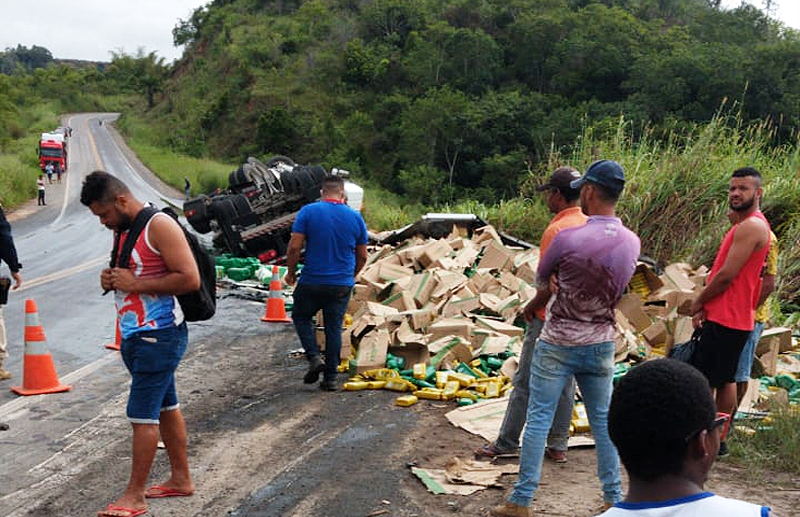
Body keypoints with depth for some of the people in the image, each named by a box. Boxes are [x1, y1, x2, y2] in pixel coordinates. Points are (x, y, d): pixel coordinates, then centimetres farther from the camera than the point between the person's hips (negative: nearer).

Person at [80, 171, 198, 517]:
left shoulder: (159, 225, -16)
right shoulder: (122, 231, 13)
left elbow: (190, 279, -22)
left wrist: (135, 284, -20)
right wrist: (111, 280, 3)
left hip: (159, 336, -9)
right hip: (135, 335, 9)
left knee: (142, 414, -5)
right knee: (166, 407, 16)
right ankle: (181, 479, 26)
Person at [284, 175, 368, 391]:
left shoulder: (308, 212, -6)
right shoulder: (355, 217, 2)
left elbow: (294, 247, -11)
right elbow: (362, 257, 8)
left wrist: (291, 272, 5)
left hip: (312, 282, -2)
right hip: (342, 284, 2)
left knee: (301, 317, 19)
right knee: (334, 328, 10)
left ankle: (314, 357, 1)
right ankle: (330, 378, 12)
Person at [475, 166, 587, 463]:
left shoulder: (556, 230, -19)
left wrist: (530, 307, -5)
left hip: (550, 317, -7)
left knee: (525, 383, 3)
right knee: (565, 382, 12)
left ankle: (507, 442, 11)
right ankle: (558, 446, 18)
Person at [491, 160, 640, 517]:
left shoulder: (567, 238, -20)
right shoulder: (632, 242, -4)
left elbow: (541, 280, -2)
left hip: (557, 344, -4)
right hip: (601, 344, 4)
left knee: (538, 419, 4)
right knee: (603, 421, 15)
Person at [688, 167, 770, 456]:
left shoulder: (751, 227, -16)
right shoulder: (748, 226, 17)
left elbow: (727, 275, -21)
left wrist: (698, 302, -6)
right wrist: (705, 307, 4)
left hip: (725, 321, -10)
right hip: (735, 319, 10)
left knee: (703, 382, -7)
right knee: (725, 380, 15)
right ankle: (718, 440, 23)